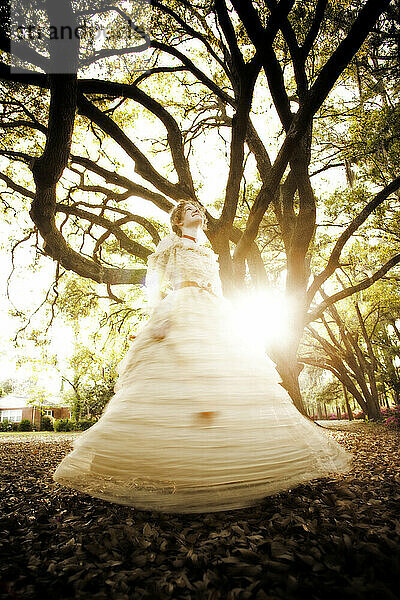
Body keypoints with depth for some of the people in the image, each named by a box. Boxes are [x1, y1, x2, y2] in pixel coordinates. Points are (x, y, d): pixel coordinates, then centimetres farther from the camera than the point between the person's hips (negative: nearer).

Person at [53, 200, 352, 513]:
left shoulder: (209, 255, 31)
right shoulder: (171, 245, 15)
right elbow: (156, 284, 1)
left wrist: (230, 327, 15)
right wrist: (162, 318, -15)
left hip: (214, 318, 7)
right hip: (181, 314, -6)